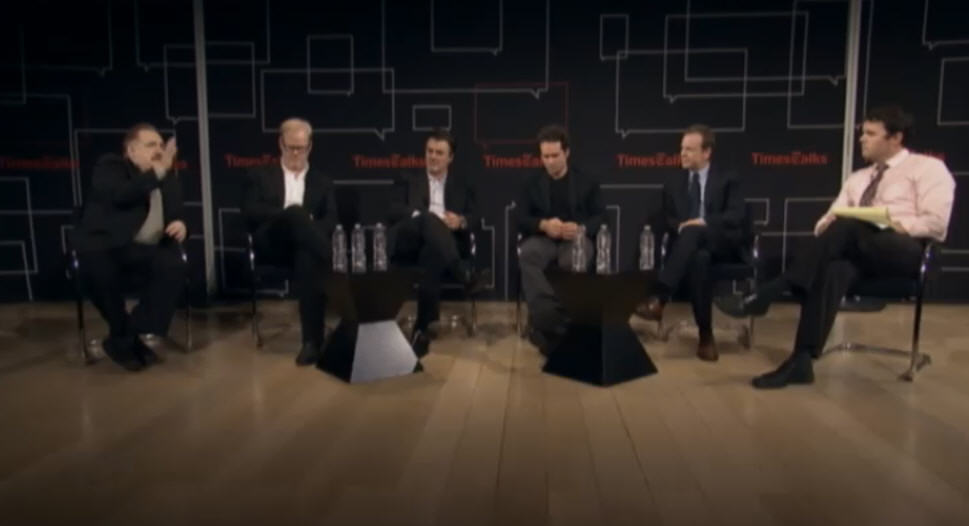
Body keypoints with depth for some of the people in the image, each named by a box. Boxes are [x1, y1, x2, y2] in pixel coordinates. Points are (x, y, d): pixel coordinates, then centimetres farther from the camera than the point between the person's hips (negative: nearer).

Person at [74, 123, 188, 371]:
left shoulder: (168, 178, 17)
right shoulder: (109, 166, 1)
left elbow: (177, 214, 20)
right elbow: (120, 196, -21)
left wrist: (180, 224, -5)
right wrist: (156, 173, -21)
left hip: (145, 249, 4)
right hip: (104, 247, -4)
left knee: (174, 265, -27)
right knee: (98, 268, -37)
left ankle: (131, 336, -17)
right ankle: (123, 336, -13)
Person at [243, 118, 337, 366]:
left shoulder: (322, 182, 23)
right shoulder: (261, 175, 20)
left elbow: (331, 221, 8)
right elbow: (249, 212, 4)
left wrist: (298, 222, -14)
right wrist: (288, 214, -12)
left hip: (303, 246, 1)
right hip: (270, 243, -1)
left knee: (309, 259, -39)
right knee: (295, 213, -35)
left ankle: (312, 341, -39)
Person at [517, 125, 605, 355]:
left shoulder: (586, 181, 14)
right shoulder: (531, 182, 14)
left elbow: (599, 217, 7)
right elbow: (521, 219, 6)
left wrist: (580, 228, -16)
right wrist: (544, 225, -16)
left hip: (575, 237, -1)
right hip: (541, 237, 1)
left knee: (573, 262, -38)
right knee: (528, 257, -36)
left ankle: (545, 325, -30)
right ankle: (554, 325, -40)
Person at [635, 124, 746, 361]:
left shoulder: (727, 180, 12)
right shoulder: (674, 186, 22)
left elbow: (737, 215, -3)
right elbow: (668, 221, 13)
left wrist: (704, 222, -19)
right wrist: (680, 226, -11)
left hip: (722, 244, -2)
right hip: (690, 244, 2)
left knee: (692, 232, -39)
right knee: (699, 258, -39)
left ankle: (659, 299, -50)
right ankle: (706, 336, -38)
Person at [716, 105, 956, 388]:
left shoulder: (928, 168, 10)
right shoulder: (857, 178, 26)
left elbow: (936, 223, -3)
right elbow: (830, 218, 17)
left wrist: (888, 224, -14)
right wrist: (828, 227, -7)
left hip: (905, 251, -4)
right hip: (855, 251, 4)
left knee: (846, 227, -34)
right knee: (831, 269, -33)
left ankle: (765, 295, -38)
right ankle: (801, 361, -41)